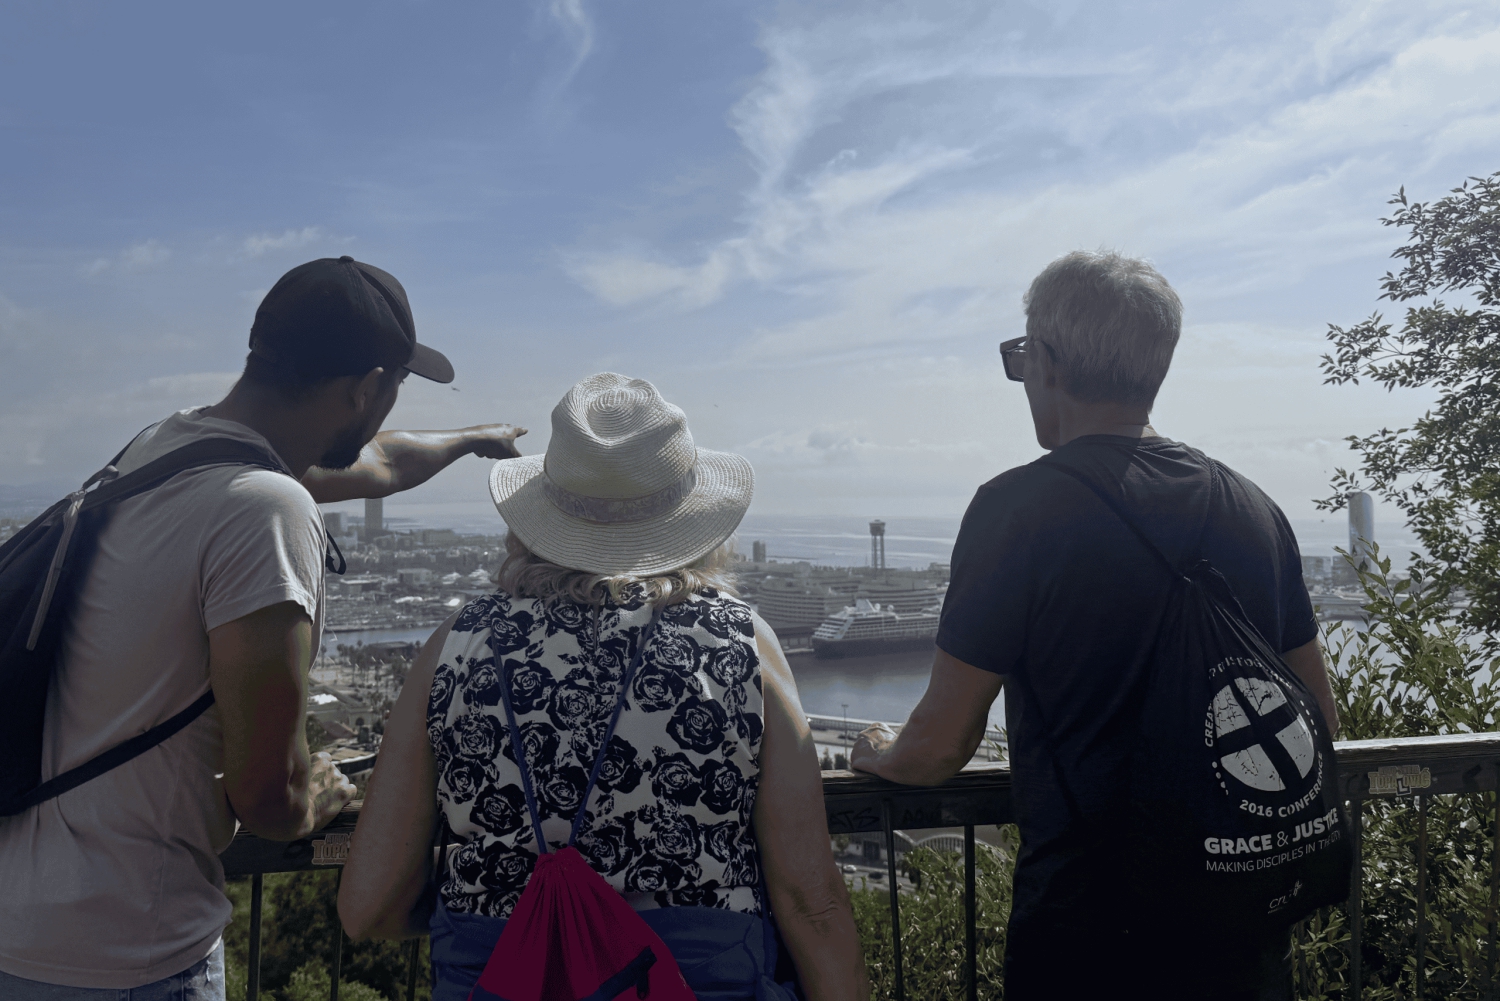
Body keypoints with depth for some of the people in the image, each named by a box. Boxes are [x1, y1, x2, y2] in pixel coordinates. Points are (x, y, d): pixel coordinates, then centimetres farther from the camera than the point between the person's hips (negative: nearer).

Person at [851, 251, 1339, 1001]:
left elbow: (943, 746, -13)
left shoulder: (1019, 508, -17)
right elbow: (1316, 713, 10)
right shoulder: (1253, 507, 0)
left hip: (1087, 922, -5)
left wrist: (880, 753, 8)